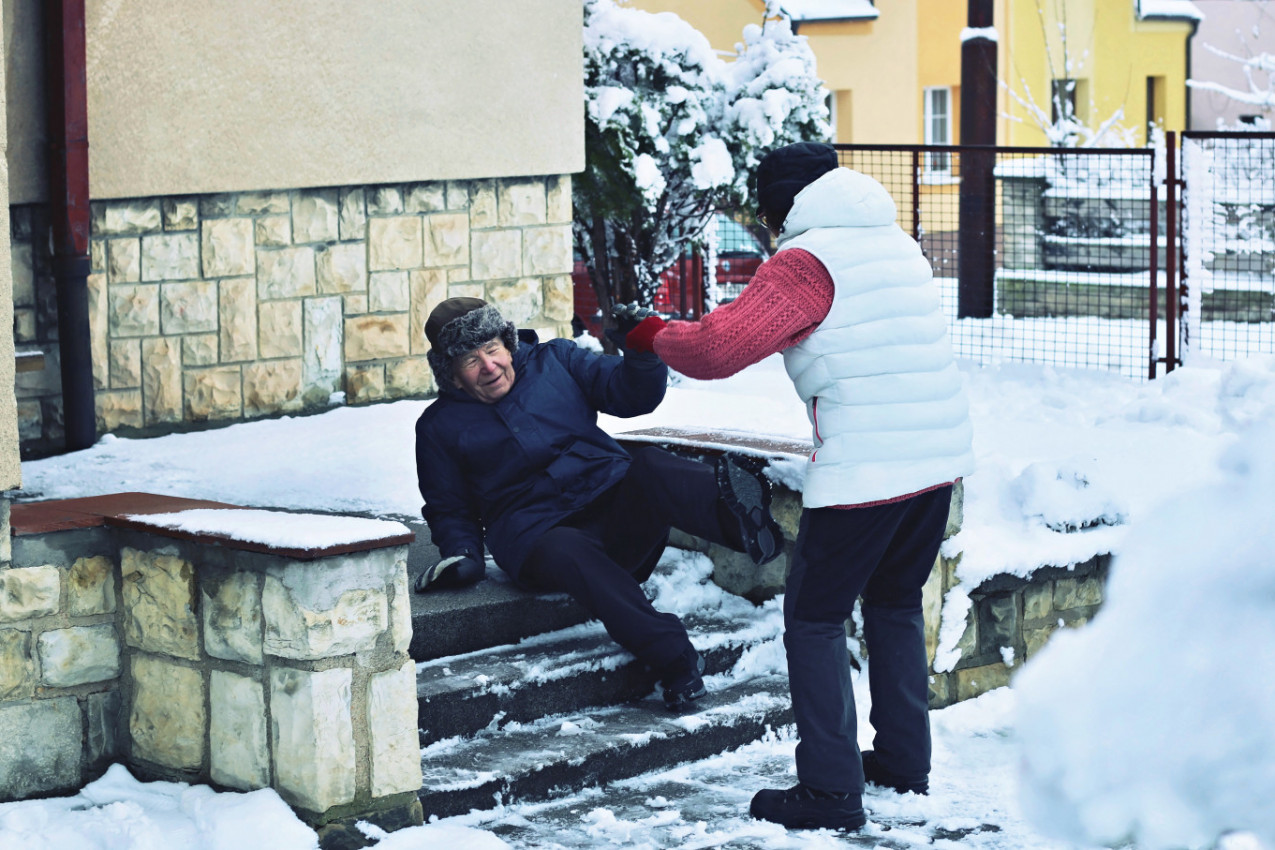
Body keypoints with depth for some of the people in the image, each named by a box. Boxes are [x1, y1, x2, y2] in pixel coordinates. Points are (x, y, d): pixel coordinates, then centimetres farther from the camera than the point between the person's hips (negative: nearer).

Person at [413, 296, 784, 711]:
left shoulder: (555, 360, 17)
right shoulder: (440, 427, 15)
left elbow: (631, 394, 7)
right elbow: (450, 509, 23)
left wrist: (642, 354, -14)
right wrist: (461, 556, 2)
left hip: (616, 507, 2)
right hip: (539, 534, -2)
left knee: (651, 468, -32)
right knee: (566, 554, -39)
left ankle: (735, 511, -65)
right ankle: (674, 659, -54)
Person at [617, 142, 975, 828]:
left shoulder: (805, 261, -8)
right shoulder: (897, 244, 16)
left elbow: (716, 348, -14)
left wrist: (655, 336, 4)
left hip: (863, 467, -8)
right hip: (940, 455, 8)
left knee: (815, 617, 2)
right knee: (895, 604, 23)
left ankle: (831, 790, 0)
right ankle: (903, 762, 29)